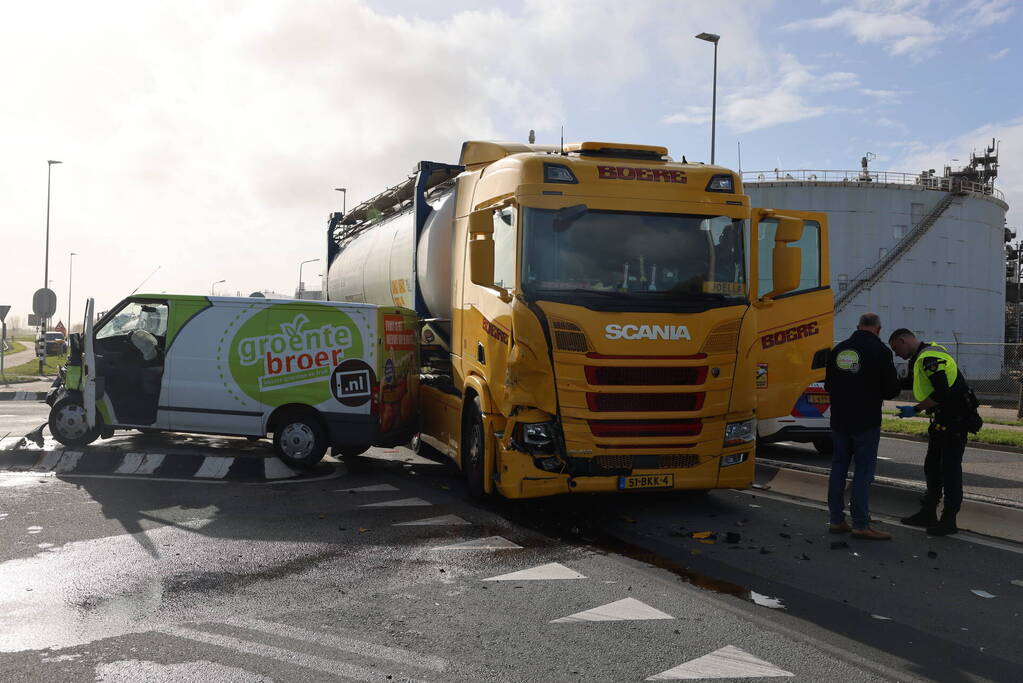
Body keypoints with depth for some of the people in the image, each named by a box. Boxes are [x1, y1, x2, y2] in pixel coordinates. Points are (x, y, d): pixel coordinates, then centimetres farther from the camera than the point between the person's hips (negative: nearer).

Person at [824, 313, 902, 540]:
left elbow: (828, 385, 13)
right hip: (866, 421, -5)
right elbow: (892, 389, -7)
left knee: (838, 468, 11)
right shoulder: (879, 351, -9)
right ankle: (860, 524, 0)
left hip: (839, 420, 5)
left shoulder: (838, 349, 7)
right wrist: (875, 394, 13)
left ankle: (836, 520, 16)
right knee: (863, 471, -1)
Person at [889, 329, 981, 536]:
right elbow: (908, 382, 25)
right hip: (942, 419, 11)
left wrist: (915, 410, -21)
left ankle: (949, 521, 2)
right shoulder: (920, 358, 12)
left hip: (956, 420, -11)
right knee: (932, 467, 15)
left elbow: (941, 394, -28)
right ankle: (928, 514, 24)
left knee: (950, 469, -4)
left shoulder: (930, 358, -22)